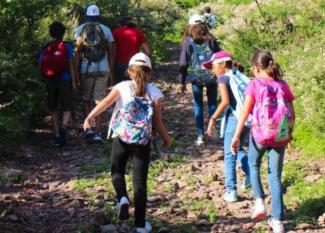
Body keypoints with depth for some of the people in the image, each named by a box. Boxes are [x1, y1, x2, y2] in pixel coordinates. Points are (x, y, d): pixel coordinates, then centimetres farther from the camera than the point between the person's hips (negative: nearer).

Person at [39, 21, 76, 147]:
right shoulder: (67, 46, -3)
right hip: (64, 80, -2)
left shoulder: (46, 48, 3)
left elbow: (41, 65, 1)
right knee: (67, 108, 3)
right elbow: (70, 65, -6)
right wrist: (74, 82, -4)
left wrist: (46, 80, 15)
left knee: (54, 109, 13)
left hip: (50, 81, 2)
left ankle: (56, 136, 12)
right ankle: (63, 126, -26)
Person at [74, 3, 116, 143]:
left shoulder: (80, 29, 2)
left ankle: (88, 128, 5)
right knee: (99, 101, 6)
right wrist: (110, 72, 9)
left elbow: (77, 51, -5)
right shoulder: (106, 30, 4)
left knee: (86, 99, 17)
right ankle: (98, 133, 1)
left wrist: (76, 71, -1)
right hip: (103, 69, 1)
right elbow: (111, 52, 3)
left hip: (86, 69, -1)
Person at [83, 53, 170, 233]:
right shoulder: (155, 93, 3)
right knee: (140, 182, 8)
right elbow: (158, 122, 3)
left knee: (117, 171, 22)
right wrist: (166, 139, 19)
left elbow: (106, 102, -16)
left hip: (121, 138, 0)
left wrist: (90, 117, -27)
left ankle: (122, 197, -7)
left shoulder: (122, 87, 1)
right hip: (142, 142, 1)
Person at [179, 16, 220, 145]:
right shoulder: (210, 39, 4)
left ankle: (200, 135, 3)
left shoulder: (188, 41, 1)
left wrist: (183, 82, 6)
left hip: (196, 77, -1)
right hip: (211, 76, 1)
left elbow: (183, 63, 1)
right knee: (212, 103, 14)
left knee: (198, 105, 7)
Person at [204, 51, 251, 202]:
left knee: (229, 156, 2)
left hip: (234, 119, -7)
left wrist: (213, 119, -12)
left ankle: (231, 191, 3)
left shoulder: (223, 78, -4)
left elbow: (225, 101, -17)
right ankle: (251, 175, 21)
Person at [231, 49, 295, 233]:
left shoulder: (255, 84, -8)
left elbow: (245, 112, -11)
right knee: (276, 177, 10)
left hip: (260, 135, -2)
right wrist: (289, 133, 20)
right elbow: (292, 114, 4)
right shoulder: (283, 85, 2)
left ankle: (260, 202, 9)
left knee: (253, 165, 26)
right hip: (280, 136, 3)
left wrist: (236, 137, -7)